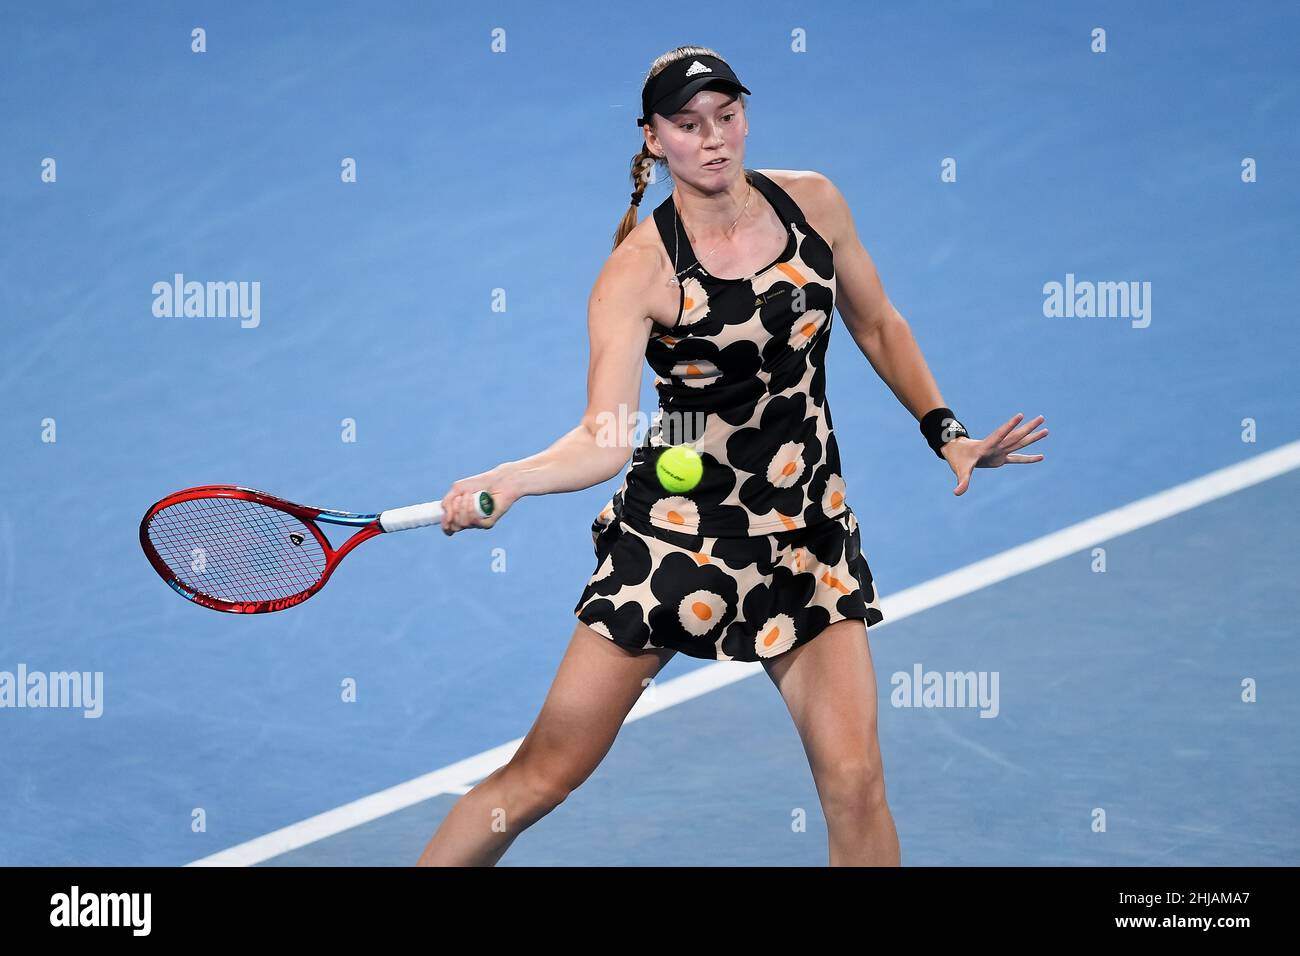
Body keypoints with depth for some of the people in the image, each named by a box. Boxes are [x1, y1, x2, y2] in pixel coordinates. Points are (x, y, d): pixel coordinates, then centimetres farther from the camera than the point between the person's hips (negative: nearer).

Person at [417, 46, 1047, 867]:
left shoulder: (814, 201, -1)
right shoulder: (639, 269, -13)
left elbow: (878, 326, 16)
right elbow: (605, 439, -21)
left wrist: (945, 431, 9)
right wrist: (505, 481, -37)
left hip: (809, 529, 3)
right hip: (676, 528, -3)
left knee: (854, 781, -8)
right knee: (546, 771, -2)